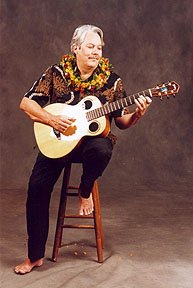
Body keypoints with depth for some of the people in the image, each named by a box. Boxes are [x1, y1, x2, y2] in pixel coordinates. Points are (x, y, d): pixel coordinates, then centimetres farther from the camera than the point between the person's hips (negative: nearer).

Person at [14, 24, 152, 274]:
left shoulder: (111, 80, 0)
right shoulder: (57, 73, -2)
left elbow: (121, 122, 3)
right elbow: (26, 103, -2)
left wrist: (137, 114, -18)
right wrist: (51, 119, -17)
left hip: (94, 138, -1)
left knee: (101, 150, -39)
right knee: (37, 187, -15)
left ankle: (85, 192, -4)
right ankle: (35, 256, -1)